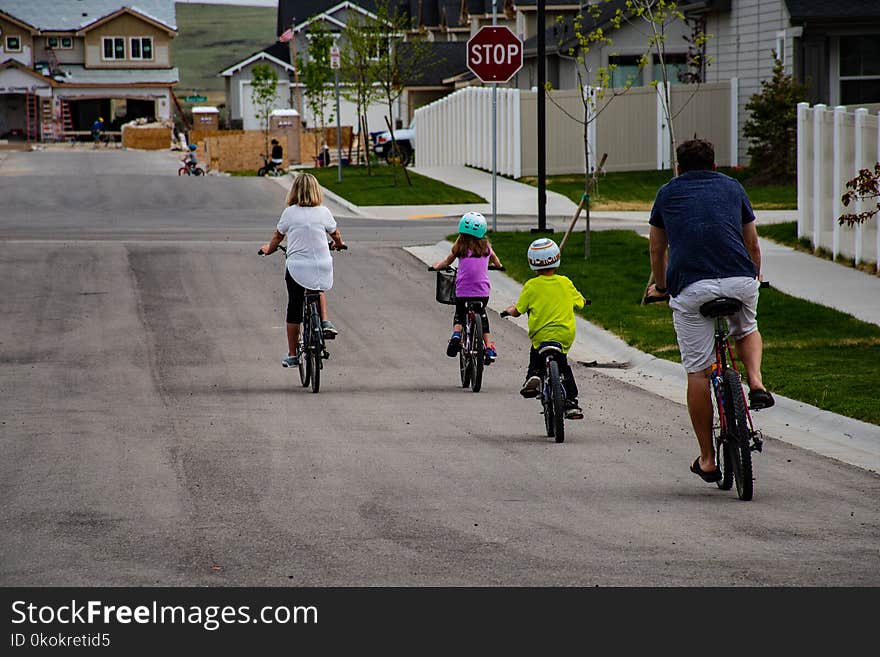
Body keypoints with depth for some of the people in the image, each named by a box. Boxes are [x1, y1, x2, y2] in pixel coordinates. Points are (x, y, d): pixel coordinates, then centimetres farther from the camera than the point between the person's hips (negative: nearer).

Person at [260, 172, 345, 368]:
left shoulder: (289, 213, -4)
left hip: (296, 267, -1)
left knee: (294, 309, 9)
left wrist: (269, 249, 32)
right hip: (322, 267, 1)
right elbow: (336, 235, 16)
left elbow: (277, 236, 10)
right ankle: (325, 321, 12)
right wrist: (339, 244, 40)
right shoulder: (323, 212, -1)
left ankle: (292, 355, 14)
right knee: (318, 289, 34)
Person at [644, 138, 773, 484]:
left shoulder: (668, 192, 23)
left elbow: (657, 249, 33)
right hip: (740, 280, 1)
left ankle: (707, 459, 10)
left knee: (698, 371, 7)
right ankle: (756, 383, 6)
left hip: (690, 286, -1)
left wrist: (660, 286, 51)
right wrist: (755, 277, 52)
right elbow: (752, 244, 32)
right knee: (746, 331, 34)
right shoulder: (732, 187, 24)